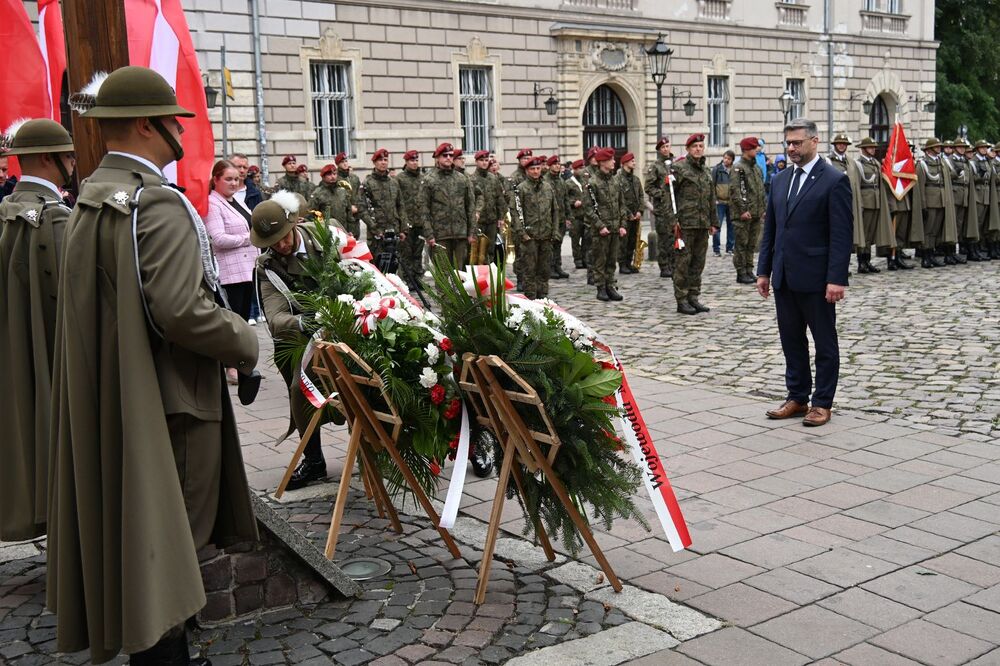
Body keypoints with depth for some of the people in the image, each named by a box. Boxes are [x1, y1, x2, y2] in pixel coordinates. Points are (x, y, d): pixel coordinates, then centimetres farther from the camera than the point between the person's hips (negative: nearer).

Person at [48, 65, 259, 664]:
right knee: (173, 540, 2)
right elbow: (180, 311, -27)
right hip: (169, 401, -9)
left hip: (103, 401, 9)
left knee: (129, 534, 19)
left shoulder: (89, 202, 10)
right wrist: (246, 342, -11)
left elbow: (93, 307, 15)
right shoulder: (159, 204, -19)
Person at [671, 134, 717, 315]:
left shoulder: (706, 172, 17)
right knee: (684, 262, -3)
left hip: (703, 225, 7)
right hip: (685, 223, -7)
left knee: (698, 262, 10)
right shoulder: (679, 168, -4)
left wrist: (713, 222, 19)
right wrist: (673, 220, -15)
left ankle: (693, 297, 18)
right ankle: (681, 300, 2)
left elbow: (711, 199, 23)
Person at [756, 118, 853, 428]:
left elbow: (842, 235, -12)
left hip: (816, 279, -6)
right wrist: (763, 271, 11)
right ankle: (797, 398, 23)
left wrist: (836, 279, -17)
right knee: (791, 341, 13)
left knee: (825, 343, 6)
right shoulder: (779, 180, 12)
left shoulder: (834, 181, -8)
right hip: (783, 277, 7)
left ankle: (822, 403, 14)